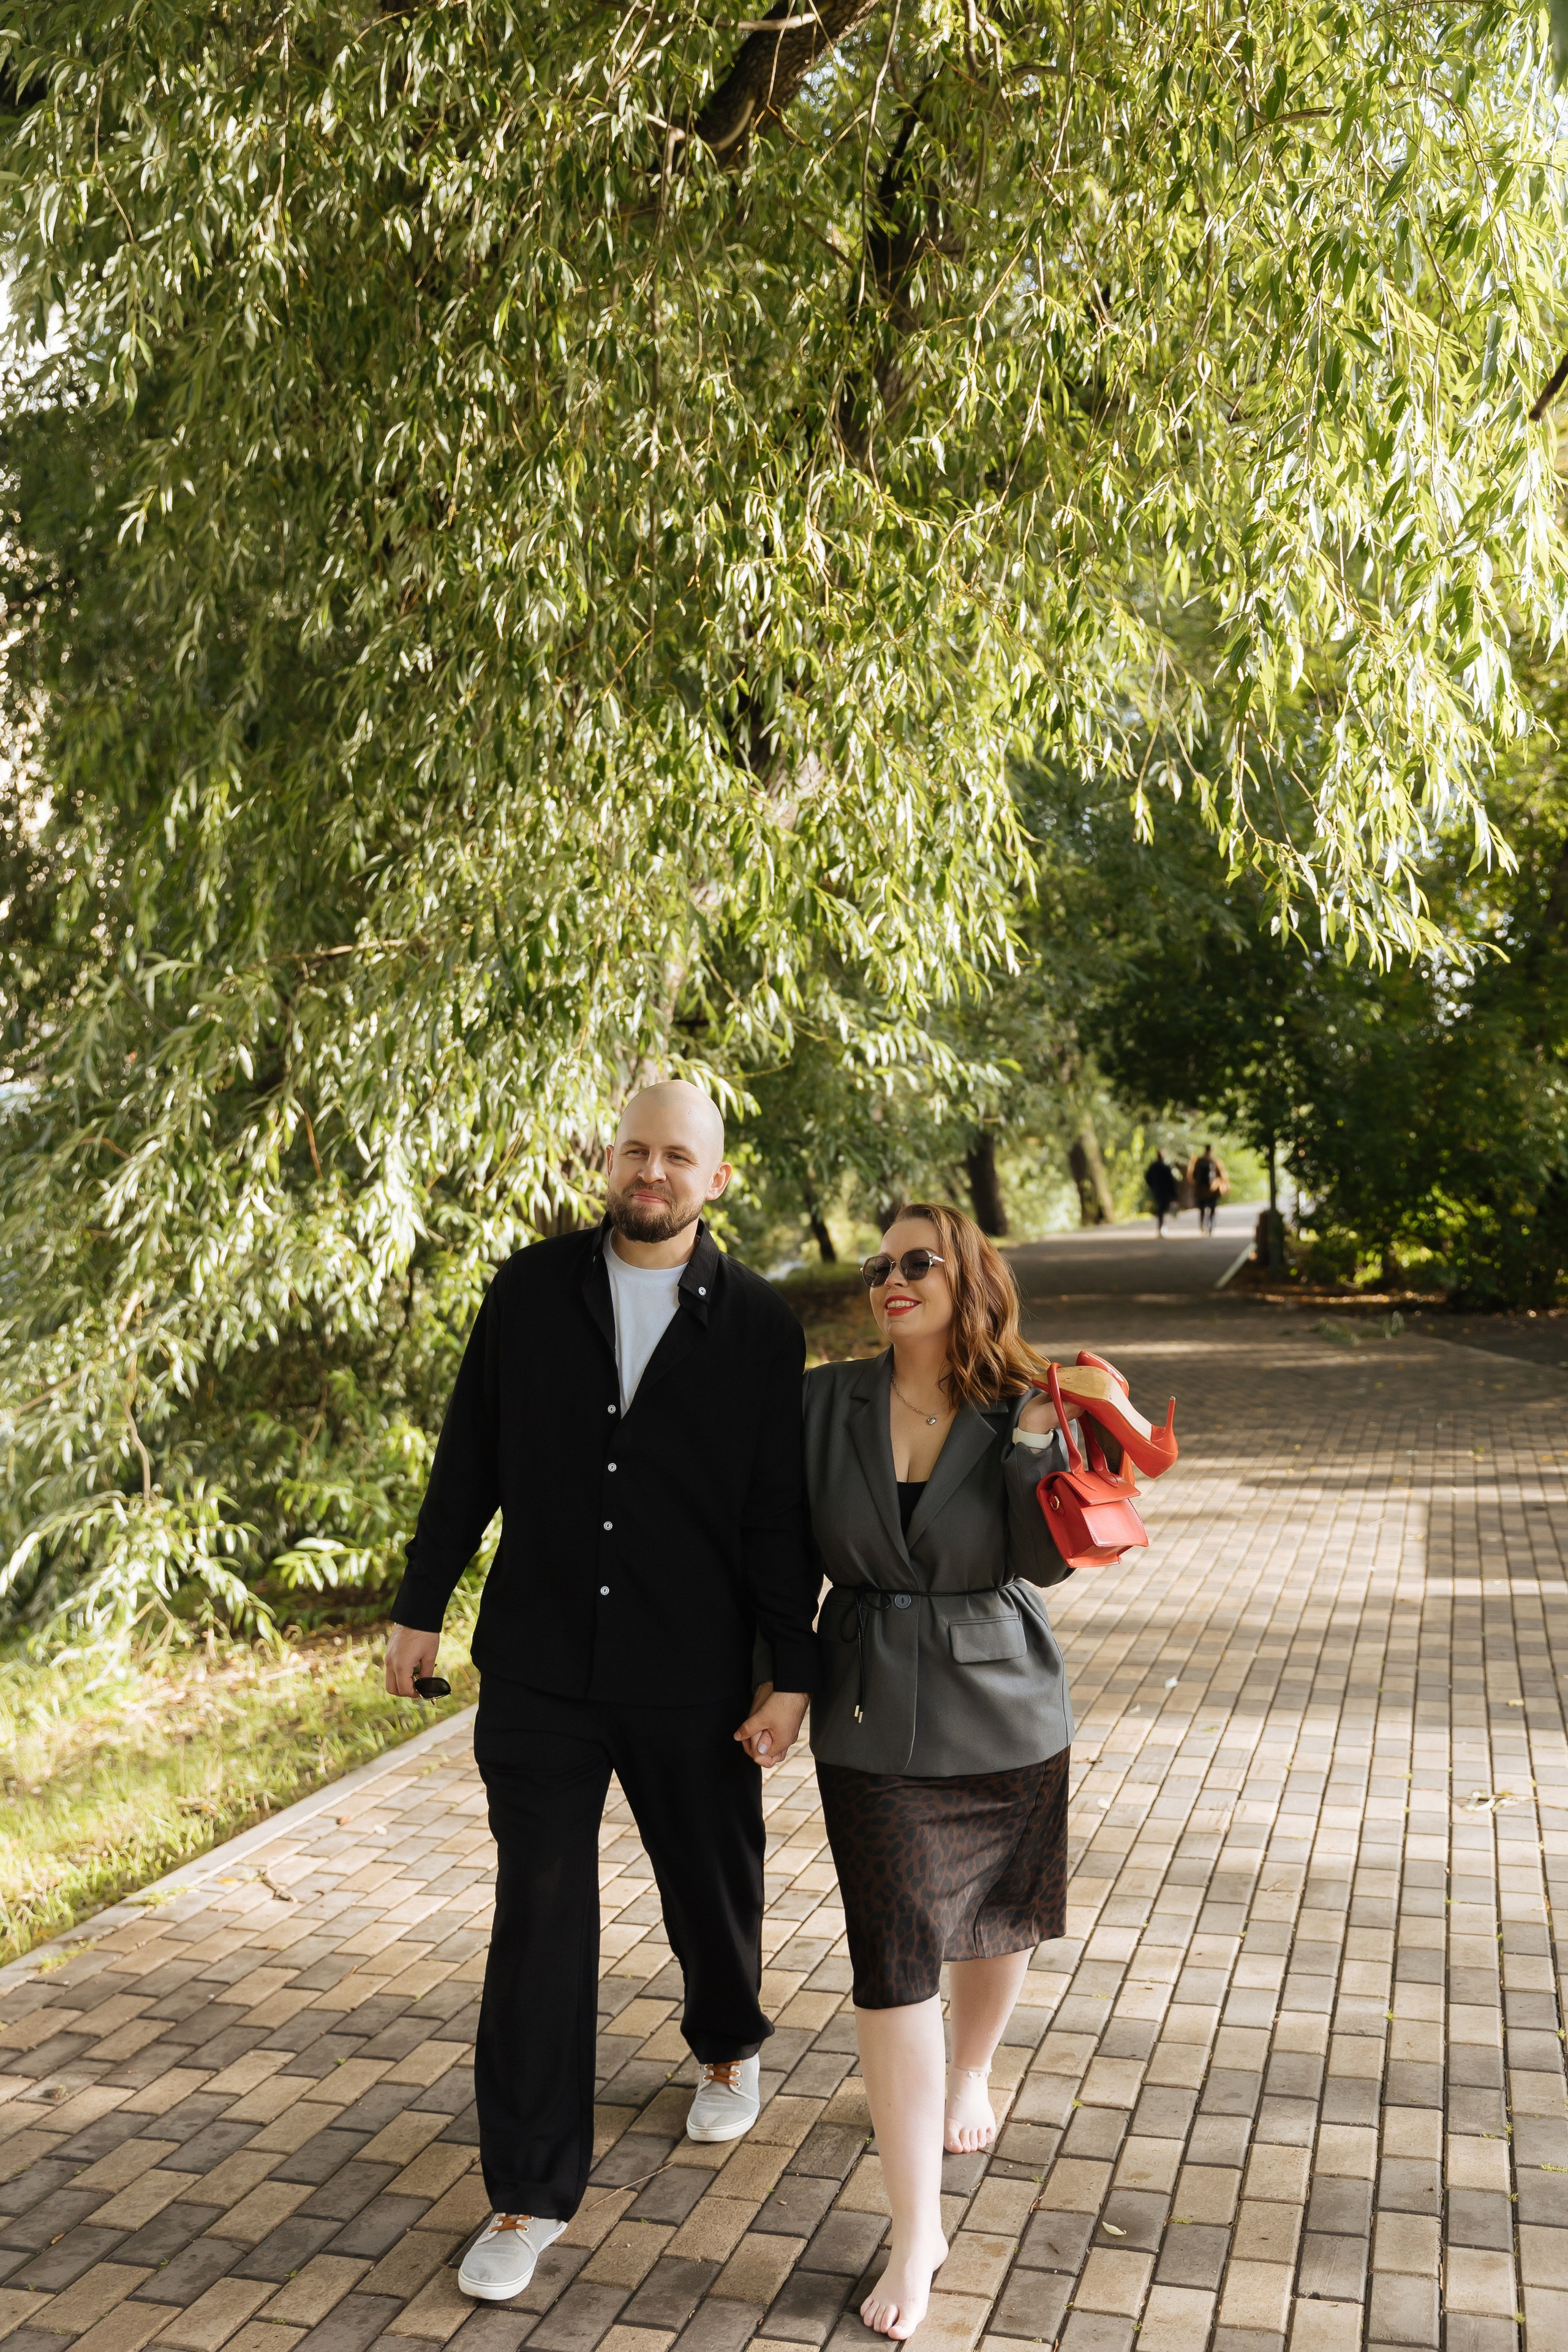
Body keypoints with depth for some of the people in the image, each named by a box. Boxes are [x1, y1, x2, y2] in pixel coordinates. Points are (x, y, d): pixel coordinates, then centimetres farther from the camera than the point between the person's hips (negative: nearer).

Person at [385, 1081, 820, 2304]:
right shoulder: (531, 1289, -2)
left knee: (714, 1890, 19)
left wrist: (792, 1674, -5)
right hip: (539, 1670, 1)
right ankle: (531, 2194, 19)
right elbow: (469, 1458, 5)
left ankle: (729, 2045, 51)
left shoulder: (759, 1323, -6)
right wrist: (421, 1607, 7)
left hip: (690, 1678, 0)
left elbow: (782, 1513, -4)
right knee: (540, 1923, 4)